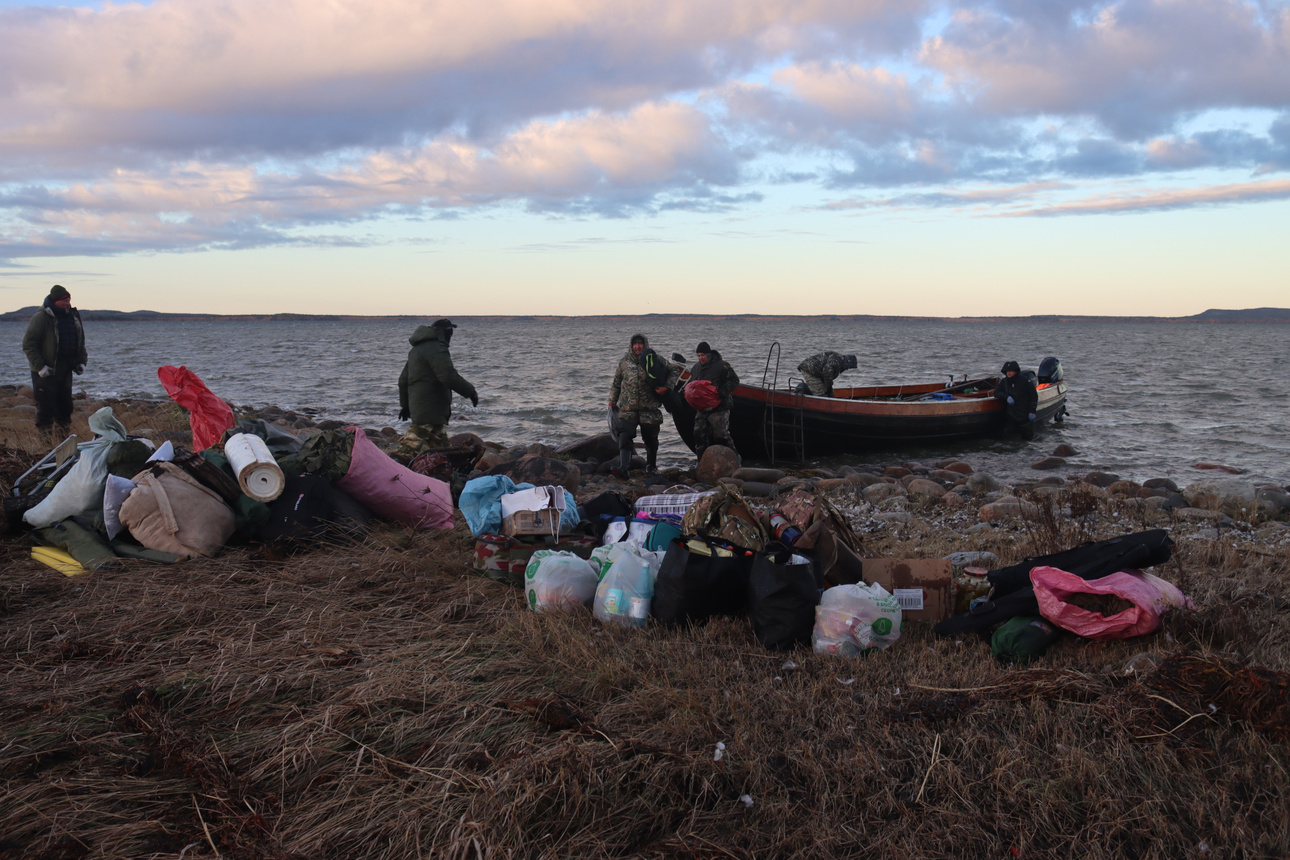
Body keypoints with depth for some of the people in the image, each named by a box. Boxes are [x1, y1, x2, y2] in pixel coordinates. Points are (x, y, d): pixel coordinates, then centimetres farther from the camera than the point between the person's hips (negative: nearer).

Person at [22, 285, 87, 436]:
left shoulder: (74, 316, 9)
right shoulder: (41, 317, -13)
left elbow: (80, 342, 21)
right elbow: (28, 344, -12)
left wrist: (81, 361, 10)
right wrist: (40, 366, -18)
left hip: (66, 370, 7)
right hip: (47, 371, -7)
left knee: (65, 405, 12)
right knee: (46, 406, -5)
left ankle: (64, 436, 22)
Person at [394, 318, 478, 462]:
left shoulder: (416, 349, 20)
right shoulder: (436, 349, -12)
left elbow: (403, 380, 26)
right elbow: (449, 377, -23)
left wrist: (405, 404, 32)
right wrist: (471, 392, -13)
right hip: (430, 409, -10)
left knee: (439, 443, 16)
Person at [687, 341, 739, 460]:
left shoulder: (722, 365, -7)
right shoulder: (696, 367, 14)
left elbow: (734, 381, -7)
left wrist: (722, 392, -19)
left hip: (719, 407, -7)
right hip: (701, 408, 7)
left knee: (721, 434, -10)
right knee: (699, 434, 5)